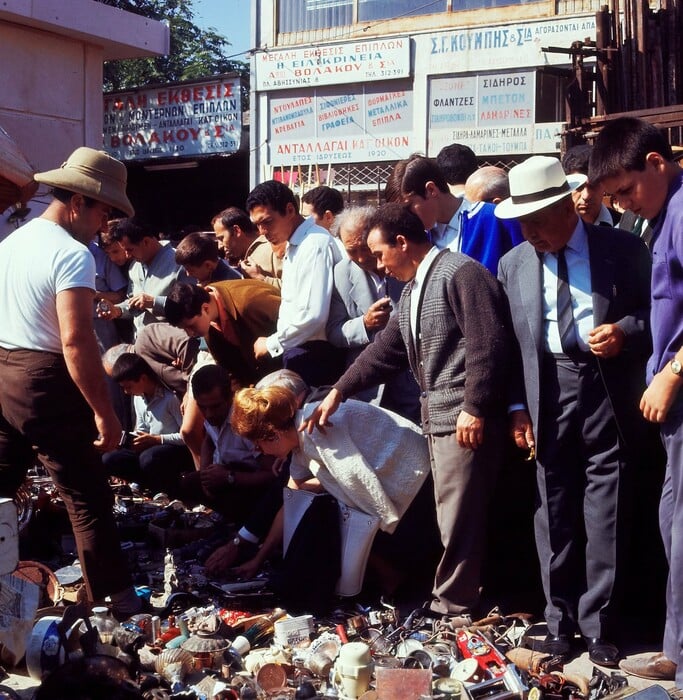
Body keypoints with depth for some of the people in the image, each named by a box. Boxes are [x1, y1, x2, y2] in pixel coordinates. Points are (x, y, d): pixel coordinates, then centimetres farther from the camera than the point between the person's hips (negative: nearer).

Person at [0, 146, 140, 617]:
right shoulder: (72, 254, -15)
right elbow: (75, 341, -23)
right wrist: (104, 411, -20)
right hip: (45, 382, -8)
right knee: (87, 498, 2)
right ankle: (114, 594, 10)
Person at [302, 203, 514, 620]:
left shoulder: (460, 273, -11)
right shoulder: (413, 290, 19)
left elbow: (488, 342, -19)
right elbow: (386, 350, 24)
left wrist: (474, 408, -21)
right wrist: (339, 392, 20)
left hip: (467, 417, -10)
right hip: (438, 416, 10)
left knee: (459, 515, -3)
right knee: (452, 515, 14)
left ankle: (453, 605, 7)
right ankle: (458, 597, 23)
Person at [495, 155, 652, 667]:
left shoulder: (622, 249, 1)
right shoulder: (513, 265, 8)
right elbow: (509, 342, 9)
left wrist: (627, 332, -14)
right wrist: (518, 407, 2)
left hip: (608, 394, -2)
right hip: (548, 394, 2)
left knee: (604, 517, 1)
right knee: (554, 517, 7)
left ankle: (597, 626, 13)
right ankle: (560, 622, 19)